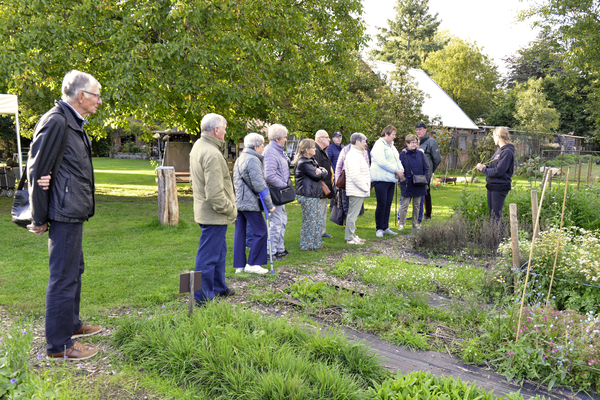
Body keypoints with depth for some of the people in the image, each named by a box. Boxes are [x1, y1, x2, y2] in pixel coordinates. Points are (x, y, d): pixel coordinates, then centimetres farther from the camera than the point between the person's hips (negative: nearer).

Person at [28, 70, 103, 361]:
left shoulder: (74, 123, 15)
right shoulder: (55, 121, -16)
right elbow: (37, 170, -16)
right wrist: (39, 219, -12)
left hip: (73, 213, 10)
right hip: (64, 214, -10)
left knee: (74, 270, 21)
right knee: (63, 277, -2)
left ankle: (71, 324, 38)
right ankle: (58, 345, 10)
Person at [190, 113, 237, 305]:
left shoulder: (198, 145, 10)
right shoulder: (212, 154, -23)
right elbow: (215, 193, -25)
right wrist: (230, 210, -14)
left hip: (205, 210, 11)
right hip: (214, 215, -11)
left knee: (219, 251, 23)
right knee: (208, 256, 0)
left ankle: (219, 288, 38)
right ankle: (203, 297, 11)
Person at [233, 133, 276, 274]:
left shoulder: (240, 159, 17)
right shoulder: (253, 160, -12)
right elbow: (259, 185, -17)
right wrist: (269, 205, -12)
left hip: (238, 201, 9)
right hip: (249, 202, -9)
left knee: (240, 232, 11)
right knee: (260, 231, 0)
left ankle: (239, 265, 16)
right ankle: (252, 264, 2)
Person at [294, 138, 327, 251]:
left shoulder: (311, 160, 17)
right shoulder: (303, 163, -15)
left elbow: (325, 172, 11)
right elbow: (316, 176, -18)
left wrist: (320, 171, -11)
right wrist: (321, 172, 2)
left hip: (314, 195, 10)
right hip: (307, 196, -10)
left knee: (318, 220, 13)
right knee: (309, 221, -3)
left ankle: (316, 243, 24)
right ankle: (306, 245, 8)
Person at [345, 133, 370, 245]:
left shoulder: (358, 154, 19)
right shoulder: (353, 156, -17)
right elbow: (355, 176, -24)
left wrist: (366, 187, 17)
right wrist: (365, 188, -18)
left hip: (359, 191, 11)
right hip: (356, 191, -11)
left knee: (353, 214, 17)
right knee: (353, 214, -4)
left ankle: (352, 235, 26)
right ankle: (350, 238, 3)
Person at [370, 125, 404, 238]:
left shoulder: (391, 146, 21)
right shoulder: (379, 145, -9)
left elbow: (397, 160, 20)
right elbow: (382, 162, -19)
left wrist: (401, 170, -1)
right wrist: (396, 171, -17)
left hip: (391, 179, 9)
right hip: (381, 179, -9)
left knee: (388, 204, 10)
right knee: (381, 204, -6)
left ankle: (385, 227, 18)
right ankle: (379, 229, 3)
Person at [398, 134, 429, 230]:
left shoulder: (420, 154, 5)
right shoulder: (402, 154, -5)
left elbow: (426, 168, 10)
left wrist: (425, 179, -2)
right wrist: (403, 180, -15)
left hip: (419, 185, 4)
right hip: (407, 186, -4)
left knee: (417, 205, 12)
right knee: (404, 205, 0)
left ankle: (415, 224, 21)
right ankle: (401, 224, 9)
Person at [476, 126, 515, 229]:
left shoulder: (507, 152, -16)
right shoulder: (499, 150, 14)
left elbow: (498, 171, -22)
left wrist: (483, 169, -12)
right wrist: (485, 166, 2)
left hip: (500, 187, -10)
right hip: (492, 186, 10)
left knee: (496, 215, -7)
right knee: (491, 214, 15)